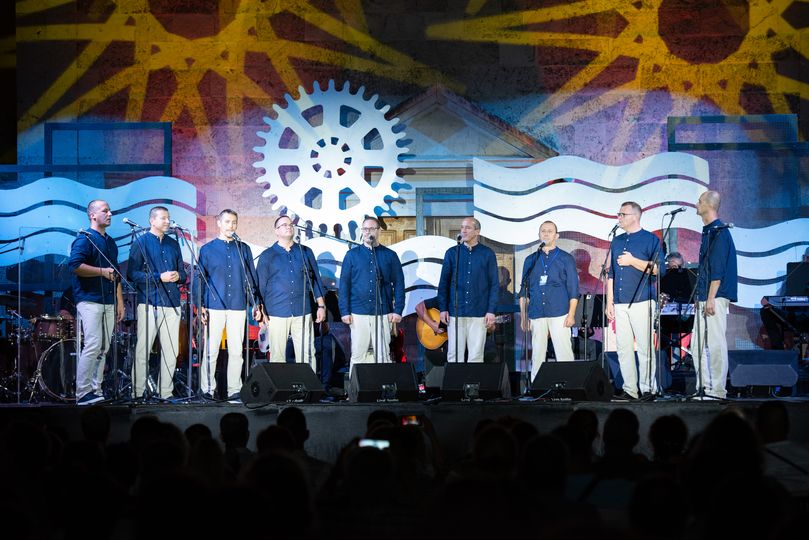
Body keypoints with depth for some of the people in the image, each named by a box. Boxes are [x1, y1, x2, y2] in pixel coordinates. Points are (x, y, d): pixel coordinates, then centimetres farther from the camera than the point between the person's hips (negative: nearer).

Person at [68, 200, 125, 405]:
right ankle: (82, 393, -12)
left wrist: (120, 301, 19)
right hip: (89, 301, -8)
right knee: (92, 345, -14)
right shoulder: (84, 239, -5)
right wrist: (102, 271, -16)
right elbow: (74, 265, -18)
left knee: (103, 349, 6)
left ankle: (96, 390, 9)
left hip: (109, 302, 8)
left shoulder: (111, 242, 20)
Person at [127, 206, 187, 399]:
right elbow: (132, 274, -7)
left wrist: (178, 276, -2)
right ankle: (137, 392, -2)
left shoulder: (173, 244, 18)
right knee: (142, 350, -6)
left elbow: (182, 272, 22)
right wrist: (159, 277, -14)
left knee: (171, 351, 5)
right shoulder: (141, 243, 1)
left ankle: (166, 392, 11)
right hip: (149, 303, -5)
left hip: (172, 303, 5)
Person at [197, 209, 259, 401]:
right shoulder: (207, 249, 7)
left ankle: (234, 390, 7)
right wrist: (201, 306, -2)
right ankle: (207, 389, 5)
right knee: (211, 351, -3)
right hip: (214, 307, -2)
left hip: (238, 307, 2)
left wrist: (255, 303, 6)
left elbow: (251, 278, 14)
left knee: (236, 351, 1)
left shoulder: (244, 249, 12)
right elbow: (200, 279, 6)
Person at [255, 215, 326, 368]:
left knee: (307, 355, -4)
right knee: (277, 356, 0)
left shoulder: (306, 252, 13)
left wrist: (321, 306, 9)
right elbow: (260, 286, 9)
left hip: (303, 312, 1)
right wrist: (261, 311, 3)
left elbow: (316, 280, 15)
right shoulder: (267, 256, 9)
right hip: (277, 314, -1)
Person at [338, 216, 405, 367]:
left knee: (383, 355, 0)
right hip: (358, 313, 0)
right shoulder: (352, 255, 8)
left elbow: (399, 284, 7)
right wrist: (344, 311, -3)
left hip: (383, 314, 0)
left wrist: (398, 310, -3)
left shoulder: (390, 255, 8)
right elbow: (344, 284, 5)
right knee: (358, 355, 2)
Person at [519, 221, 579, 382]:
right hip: (536, 314, 3)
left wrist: (571, 314, -7)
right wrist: (523, 316, 9)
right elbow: (524, 290, 16)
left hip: (559, 314, -3)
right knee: (537, 355, 2)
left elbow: (573, 289, 3)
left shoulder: (566, 259, 8)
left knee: (564, 353, -8)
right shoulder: (531, 260, 16)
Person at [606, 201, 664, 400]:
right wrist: (609, 302, 15)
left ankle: (648, 388, -3)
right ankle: (630, 389, 7)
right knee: (624, 348, 3)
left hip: (642, 302, -6)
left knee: (645, 347, -7)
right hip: (620, 303, 6)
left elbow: (659, 269, -8)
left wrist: (632, 261, -12)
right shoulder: (617, 241, 19)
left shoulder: (650, 240, 1)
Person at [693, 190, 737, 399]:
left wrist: (711, 298, -20)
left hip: (715, 297, -10)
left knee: (715, 343, -7)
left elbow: (718, 270, -17)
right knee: (698, 345, 9)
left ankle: (717, 390, -5)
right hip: (703, 298, 10)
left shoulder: (719, 232, -11)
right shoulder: (708, 232, 18)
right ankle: (703, 388, 12)